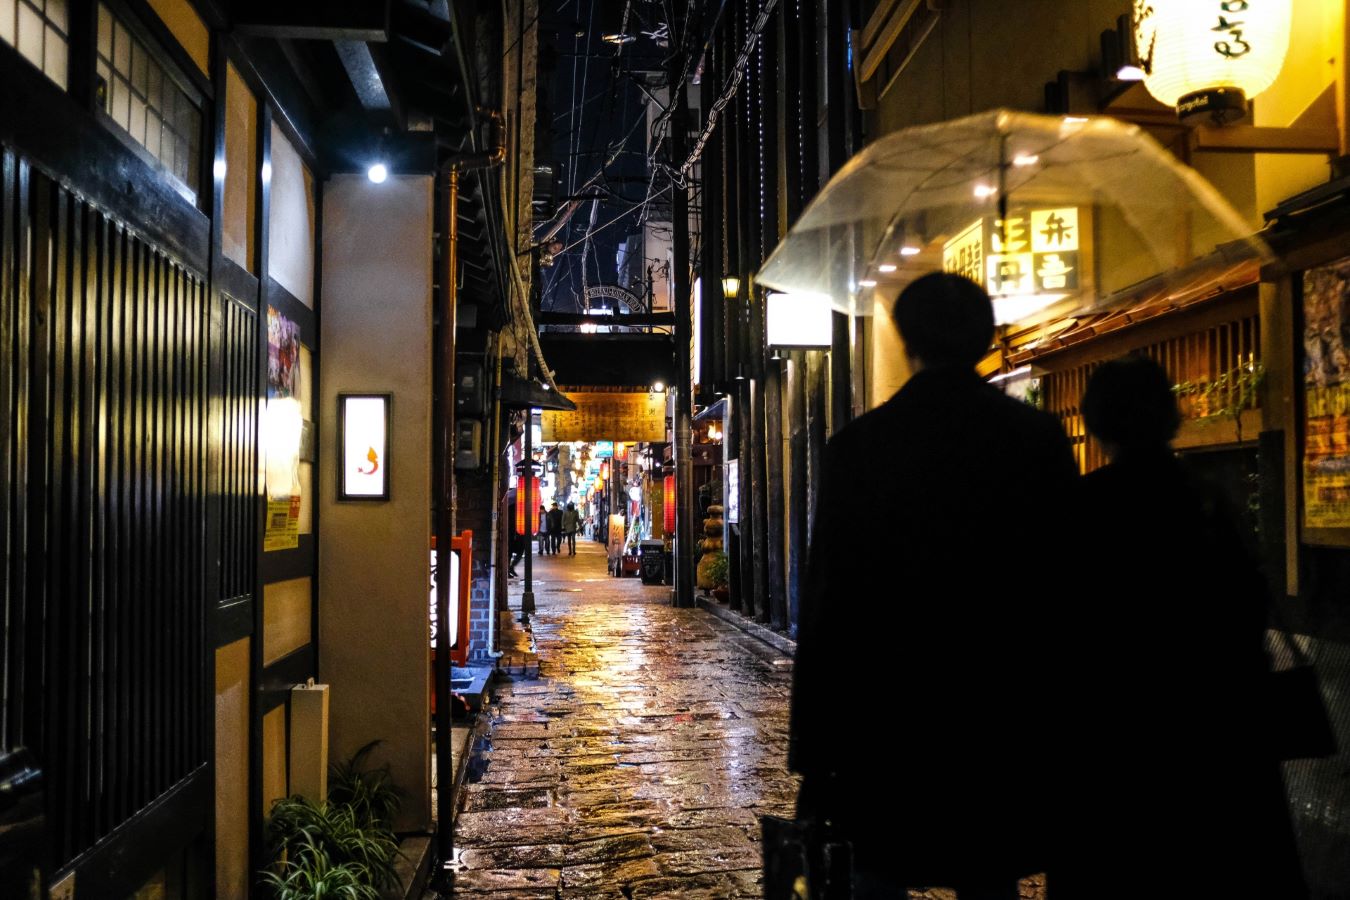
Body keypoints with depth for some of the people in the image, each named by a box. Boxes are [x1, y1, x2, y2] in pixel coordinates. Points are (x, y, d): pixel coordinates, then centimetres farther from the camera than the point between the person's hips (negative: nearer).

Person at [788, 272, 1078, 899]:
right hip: (1006, 713, 2)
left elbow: (829, 598, -6)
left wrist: (813, 744, 1)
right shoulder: (1040, 438, -2)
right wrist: (1057, 709, 12)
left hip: (889, 710, -1)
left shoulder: (859, 445, -8)